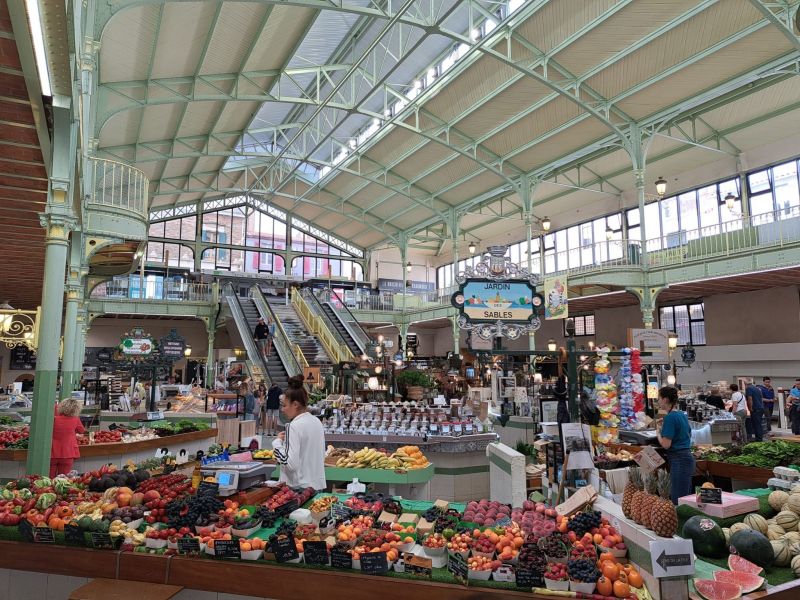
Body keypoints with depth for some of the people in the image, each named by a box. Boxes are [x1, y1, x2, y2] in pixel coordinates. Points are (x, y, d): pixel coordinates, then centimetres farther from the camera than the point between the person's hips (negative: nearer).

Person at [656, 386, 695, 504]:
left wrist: (659, 430, -2)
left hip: (678, 460, -10)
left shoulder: (670, 417, -16)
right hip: (687, 457, 10)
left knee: (678, 500, -5)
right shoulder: (682, 414, 11)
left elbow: (666, 444, -19)